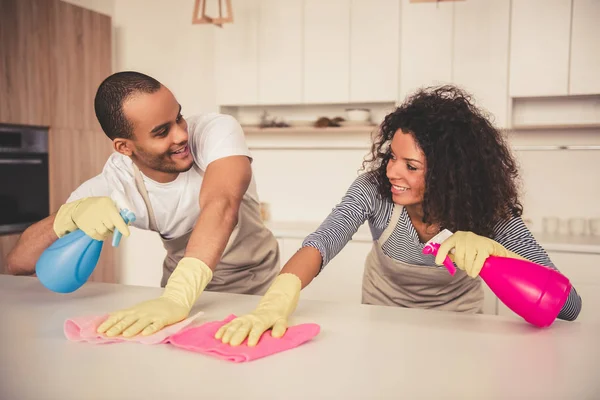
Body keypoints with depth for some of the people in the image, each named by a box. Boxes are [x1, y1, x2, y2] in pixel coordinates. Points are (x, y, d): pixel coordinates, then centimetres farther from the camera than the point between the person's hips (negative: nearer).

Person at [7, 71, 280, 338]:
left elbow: (222, 206, -41)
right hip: (183, 291, 2)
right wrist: (72, 214, -37)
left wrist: (178, 298, -54)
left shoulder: (216, 131, -23)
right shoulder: (114, 183, -18)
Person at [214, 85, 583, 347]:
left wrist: (496, 253, -48)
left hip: (456, 322, 0)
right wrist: (281, 295, -63)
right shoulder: (375, 189, -26)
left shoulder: (488, 213, -27)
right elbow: (323, 240, -43)